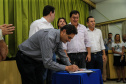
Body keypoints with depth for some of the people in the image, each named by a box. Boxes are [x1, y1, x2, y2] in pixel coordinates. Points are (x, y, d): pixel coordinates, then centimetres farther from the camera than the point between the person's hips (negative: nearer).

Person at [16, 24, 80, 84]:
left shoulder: (58, 37, -5)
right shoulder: (48, 37, -33)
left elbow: (62, 55, 8)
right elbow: (47, 63, -33)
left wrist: (70, 66, -6)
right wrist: (66, 68, -27)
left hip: (38, 59, 8)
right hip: (25, 59, -8)